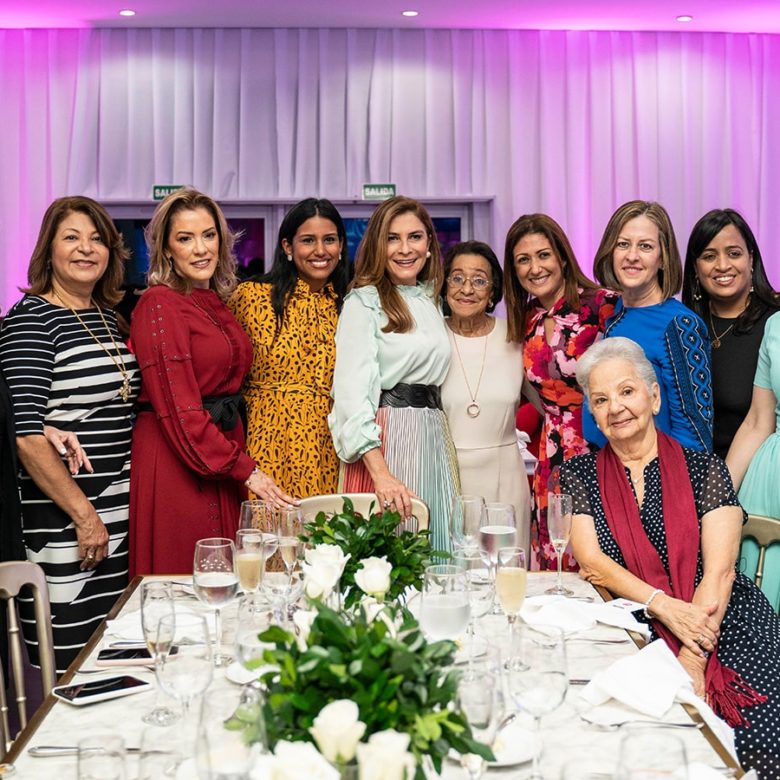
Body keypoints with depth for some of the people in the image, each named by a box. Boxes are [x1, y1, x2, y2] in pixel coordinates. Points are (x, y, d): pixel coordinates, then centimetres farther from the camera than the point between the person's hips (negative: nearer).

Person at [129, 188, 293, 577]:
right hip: (175, 460, -7)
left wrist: (244, 464, 8)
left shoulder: (216, 303, 12)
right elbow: (177, 408, -16)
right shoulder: (159, 305, -11)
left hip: (225, 450, 8)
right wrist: (245, 469, -15)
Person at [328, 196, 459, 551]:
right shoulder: (365, 302, -5)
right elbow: (352, 393, -14)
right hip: (383, 441, -6)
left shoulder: (432, 301, 16)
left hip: (434, 439, 7)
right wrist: (381, 473, -24)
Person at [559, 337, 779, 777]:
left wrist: (692, 662, -16)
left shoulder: (704, 469, 5)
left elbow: (719, 570, -4)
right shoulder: (580, 476, 10)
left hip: (723, 622, 0)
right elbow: (591, 561, 0)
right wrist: (665, 606, -16)